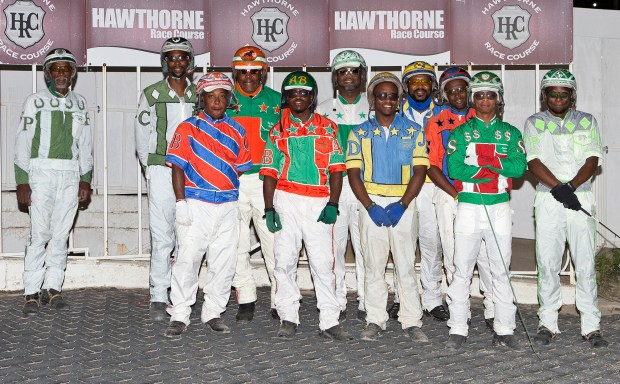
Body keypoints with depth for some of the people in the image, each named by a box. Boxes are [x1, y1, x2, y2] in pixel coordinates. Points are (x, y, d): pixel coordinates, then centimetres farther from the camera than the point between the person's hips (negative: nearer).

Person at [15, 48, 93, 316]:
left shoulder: (80, 104, 14)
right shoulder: (35, 101, 5)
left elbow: (85, 145, 16)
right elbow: (22, 143, 2)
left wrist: (85, 180, 8)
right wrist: (22, 181, -6)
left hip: (71, 175, 3)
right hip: (41, 172, -3)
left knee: (61, 234, 2)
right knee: (39, 233, -8)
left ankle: (52, 288, 8)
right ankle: (32, 293, -5)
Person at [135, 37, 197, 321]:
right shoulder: (152, 94, 5)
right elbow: (142, 135, 8)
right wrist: (151, 168, 7)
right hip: (161, 171, -2)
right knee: (162, 237, -7)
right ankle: (158, 298, -2)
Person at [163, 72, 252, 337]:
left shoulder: (236, 131, 11)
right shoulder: (188, 128, 0)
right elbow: (178, 167, -4)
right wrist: (181, 202, -10)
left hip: (228, 205, 4)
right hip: (196, 204, -4)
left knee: (224, 261, 6)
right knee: (188, 258, -6)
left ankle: (213, 313, 18)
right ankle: (179, 315, 3)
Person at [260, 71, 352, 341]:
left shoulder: (327, 128, 11)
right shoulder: (278, 131, 12)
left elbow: (336, 169, 5)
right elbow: (270, 172, 8)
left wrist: (332, 204, -6)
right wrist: (269, 208, -2)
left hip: (319, 203, -1)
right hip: (286, 200, 1)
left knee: (323, 263, -3)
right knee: (285, 260, 1)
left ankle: (329, 322, 0)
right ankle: (288, 318, 10)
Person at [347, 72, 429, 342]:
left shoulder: (413, 131, 5)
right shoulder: (360, 133, 6)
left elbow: (420, 170, 0)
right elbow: (353, 173, 1)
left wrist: (402, 205, -12)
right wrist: (370, 207, -11)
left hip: (403, 203, -1)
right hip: (371, 203, 1)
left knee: (406, 264, 0)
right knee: (373, 264, 4)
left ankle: (411, 322, 6)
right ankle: (375, 320, 11)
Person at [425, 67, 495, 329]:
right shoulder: (436, 124, 4)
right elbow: (432, 166, -1)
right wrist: (457, 195, -8)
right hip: (448, 196, 0)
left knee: (486, 252, -4)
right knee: (454, 255, 3)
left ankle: (493, 310, 4)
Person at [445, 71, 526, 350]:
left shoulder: (510, 133, 9)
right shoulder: (461, 133, 5)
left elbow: (519, 167, -8)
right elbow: (454, 169, -10)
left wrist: (482, 160, -17)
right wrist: (493, 167, -14)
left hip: (500, 208, 1)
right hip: (468, 208, -1)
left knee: (501, 271, 5)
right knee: (462, 271, 1)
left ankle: (504, 331, 12)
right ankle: (458, 330, 8)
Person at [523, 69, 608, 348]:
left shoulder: (587, 122, 11)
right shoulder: (534, 123, 8)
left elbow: (592, 160, 0)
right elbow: (534, 162, -4)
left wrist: (571, 186, -16)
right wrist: (558, 188, -17)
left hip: (580, 198, 0)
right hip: (548, 200, 0)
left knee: (585, 264, -2)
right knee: (548, 263, 0)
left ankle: (591, 326, 4)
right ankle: (548, 324, 9)